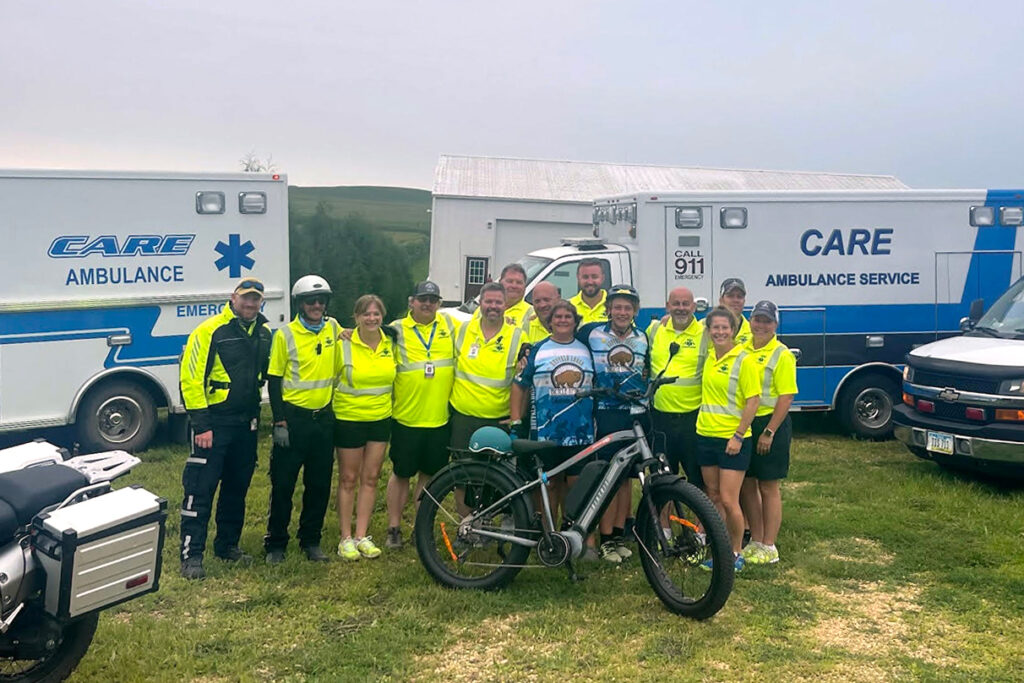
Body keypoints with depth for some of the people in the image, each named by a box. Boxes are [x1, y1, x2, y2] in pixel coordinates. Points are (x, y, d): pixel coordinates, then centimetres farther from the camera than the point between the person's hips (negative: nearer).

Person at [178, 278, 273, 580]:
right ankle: (191, 555, 2)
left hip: (246, 423, 7)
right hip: (213, 423, -6)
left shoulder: (264, 334, 7)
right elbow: (191, 379, -15)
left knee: (237, 488, 15)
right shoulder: (210, 331, -12)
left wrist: (255, 415, 13)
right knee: (200, 489, -4)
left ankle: (227, 544, 29)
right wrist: (201, 424, -17)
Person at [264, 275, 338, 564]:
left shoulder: (333, 329, 4)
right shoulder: (285, 335, -7)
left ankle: (310, 541, 24)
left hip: (324, 418, 4)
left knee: (320, 485, 10)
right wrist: (279, 422, -10)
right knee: (283, 484, 3)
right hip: (293, 418, -4)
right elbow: (274, 380, -6)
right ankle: (275, 543, 16)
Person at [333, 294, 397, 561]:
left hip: (380, 419, 4)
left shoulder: (390, 344, 2)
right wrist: (329, 408, -3)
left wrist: (389, 405, 13)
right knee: (348, 480, 4)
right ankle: (346, 538, 13)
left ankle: (362, 536, 17)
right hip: (349, 419, -4)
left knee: (370, 479, 8)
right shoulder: (344, 345, -10)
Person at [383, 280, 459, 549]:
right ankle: (394, 529, 20)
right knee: (401, 473, 8)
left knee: (430, 473, 13)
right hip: (406, 418, -2)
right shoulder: (396, 330, -1)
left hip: (440, 418, 3)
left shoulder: (450, 325, 6)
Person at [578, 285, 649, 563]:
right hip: (606, 414, -4)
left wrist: (643, 390, 10)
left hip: (635, 414, 4)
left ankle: (619, 535, 19)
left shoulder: (642, 339, 11)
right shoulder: (591, 333, -1)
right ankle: (606, 540, 3)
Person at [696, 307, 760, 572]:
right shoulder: (709, 357, 8)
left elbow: (752, 400, -13)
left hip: (732, 440, -6)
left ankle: (736, 553, 12)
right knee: (714, 497, 12)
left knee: (729, 501, -5)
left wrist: (738, 435, -16)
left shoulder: (744, 360, -11)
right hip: (706, 435, 7)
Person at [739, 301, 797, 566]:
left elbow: (786, 397, -13)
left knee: (768, 486, 3)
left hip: (770, 424, -6)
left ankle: (768, 547, 13)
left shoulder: (781, 355, -9)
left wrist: (769, 432, -17)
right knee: (746, 484, 12)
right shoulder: (742, 350, 8)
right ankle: (755, 541, 26)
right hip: (742, 424, 6)